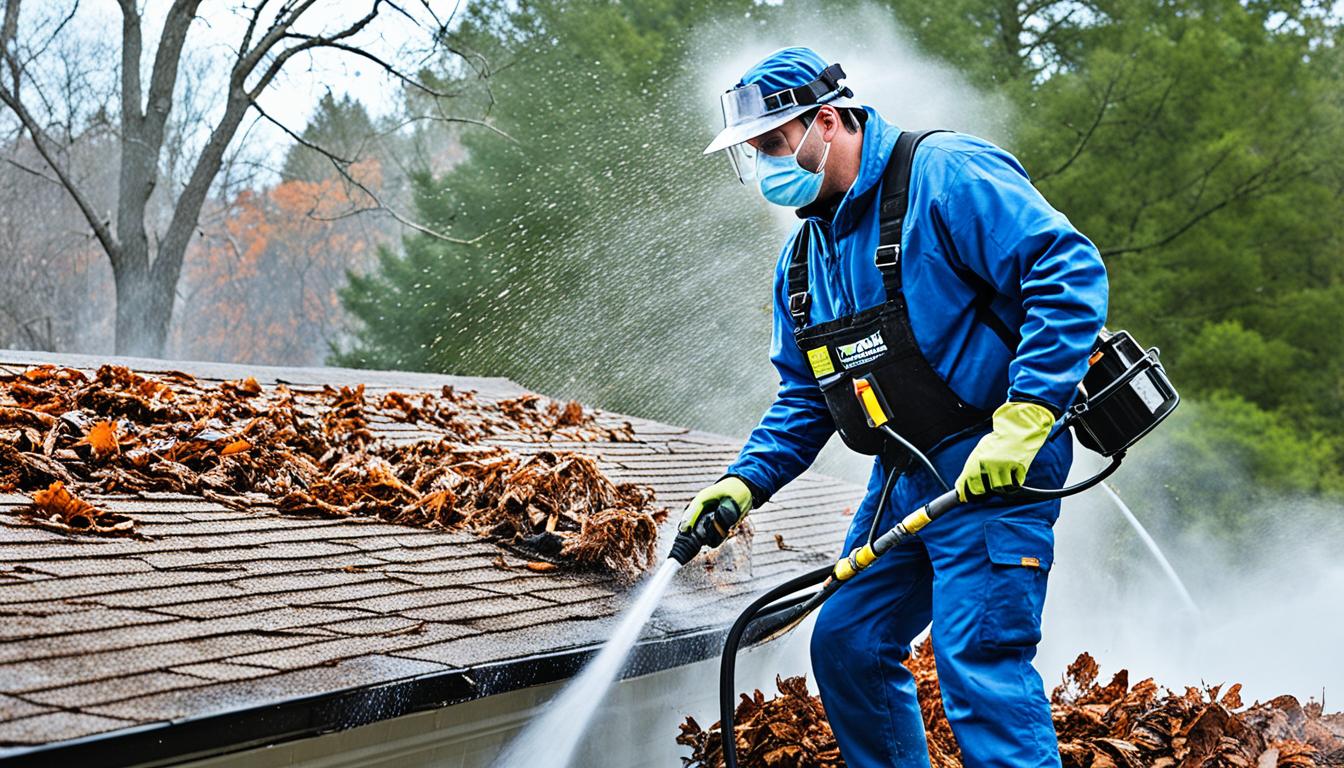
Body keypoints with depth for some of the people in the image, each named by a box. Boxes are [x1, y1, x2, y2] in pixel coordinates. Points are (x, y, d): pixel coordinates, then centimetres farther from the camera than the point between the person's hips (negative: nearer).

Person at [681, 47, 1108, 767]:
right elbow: (804, 398, 20)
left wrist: (1023, 417, -26)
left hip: (992, 466, -9)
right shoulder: (802, 259, 15)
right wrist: (745, 481, 3)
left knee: (977, 663, -15)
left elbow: (1070, 272, -21)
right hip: (902, 479, 9)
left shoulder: (945, 174, -12)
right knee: (846, 646, 12)